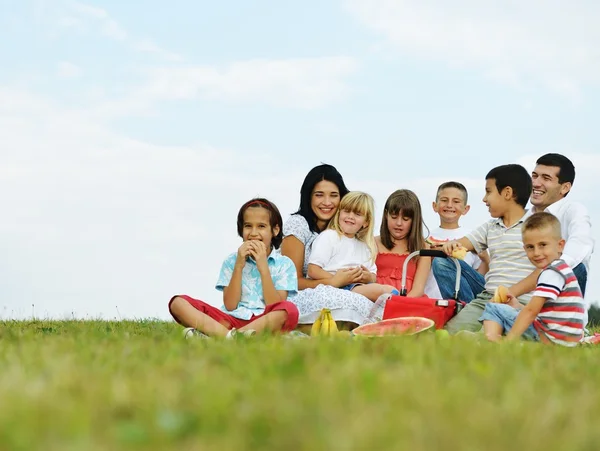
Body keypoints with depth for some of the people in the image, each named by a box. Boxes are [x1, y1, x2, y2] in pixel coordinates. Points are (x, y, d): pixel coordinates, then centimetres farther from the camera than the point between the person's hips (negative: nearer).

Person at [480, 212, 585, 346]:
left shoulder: (552, 272, -13)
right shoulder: (562, 269, 18)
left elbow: (531, 310, -20)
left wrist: (508, 340, -21)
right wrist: (518, 307, 10)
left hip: (552, 338, -10)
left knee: (494, 309, -2)